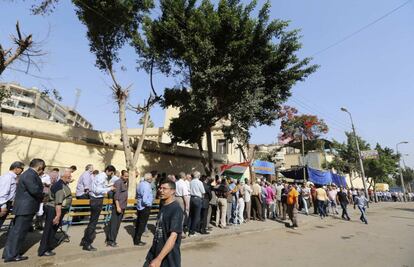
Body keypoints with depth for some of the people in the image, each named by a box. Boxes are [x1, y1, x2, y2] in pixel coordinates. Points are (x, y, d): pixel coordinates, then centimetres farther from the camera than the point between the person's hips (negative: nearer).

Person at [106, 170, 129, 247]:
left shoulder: (125, 183, 13)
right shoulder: (118, 182, -13)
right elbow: (116, 195, -18)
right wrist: (118, 206, -21)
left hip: (122, 207, 9)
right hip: (117, 206, -9)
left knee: (117, 223, 14)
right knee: (114, 224, -2)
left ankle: (109, 240, 24)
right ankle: (111, 241, 8)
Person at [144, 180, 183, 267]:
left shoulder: (176, 209, -22)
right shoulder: (163, 206, 4)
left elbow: (173, 237, -27)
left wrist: (159, 259, -29)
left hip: (168, 257, -7)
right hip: (155, 252, 7)